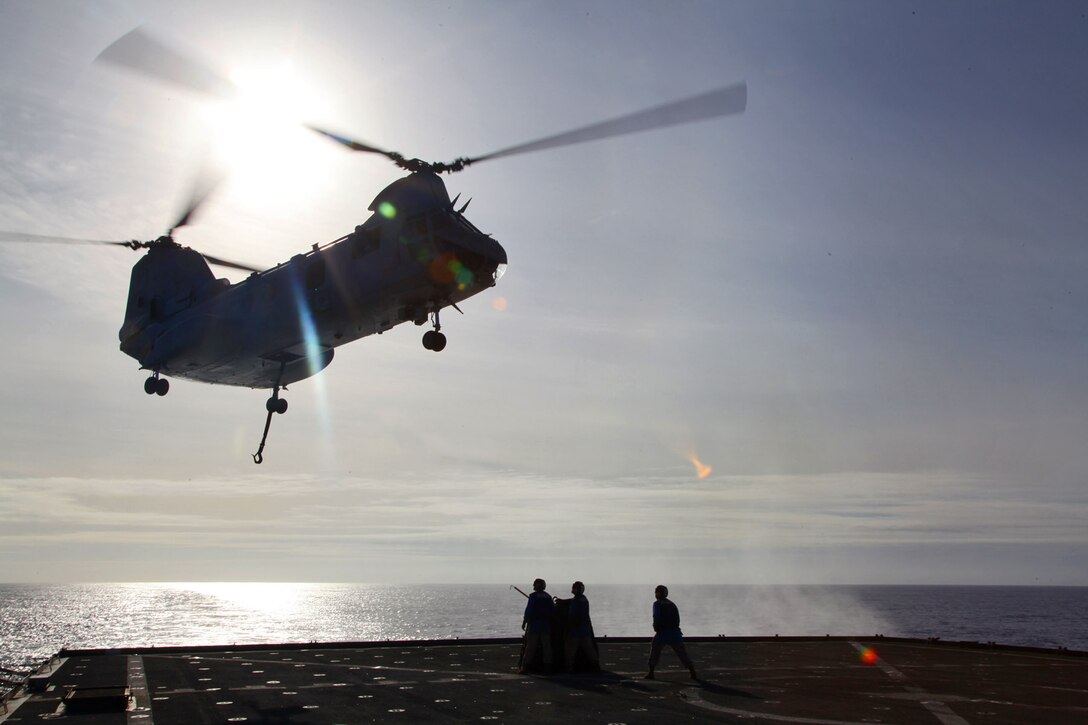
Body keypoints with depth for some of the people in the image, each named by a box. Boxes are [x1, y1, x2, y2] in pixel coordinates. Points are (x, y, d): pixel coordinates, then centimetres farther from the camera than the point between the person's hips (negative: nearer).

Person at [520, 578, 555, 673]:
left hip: (534, 624, -4)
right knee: (547, 646, 9)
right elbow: (553, 610, 9)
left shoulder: (533, 596, -8)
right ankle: (548, 666, 8)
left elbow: (528, 610, -11)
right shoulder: (548, 596, 7)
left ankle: (525, 666, -2)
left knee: (530, 647, -1)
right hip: (546, 626, 4)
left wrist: (524, 622, -4)